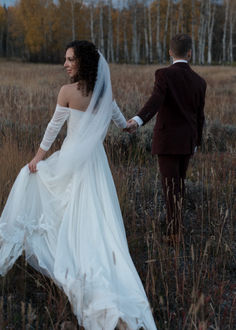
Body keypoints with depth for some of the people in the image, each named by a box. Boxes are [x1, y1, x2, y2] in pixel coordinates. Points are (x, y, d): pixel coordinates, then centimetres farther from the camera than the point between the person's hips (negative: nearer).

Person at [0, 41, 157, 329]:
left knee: (30, 177, 21)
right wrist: (126, 125, 47)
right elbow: (116, 115, 23)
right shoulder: (103, 93, 3)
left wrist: (39, 156, 7)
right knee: (95, 223, 8)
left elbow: (54, 126, -5)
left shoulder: (68, 91, -13)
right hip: (96, 162, 5)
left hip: (72, 162, -4)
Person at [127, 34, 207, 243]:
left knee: (171, 187, -1)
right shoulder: (199, 82, 2)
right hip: (187, 141, 4)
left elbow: (155, 102, -30)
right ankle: (176, 222, 34)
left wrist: (138, 121, -45)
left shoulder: (164, 75, -12)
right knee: (179, 182, 20)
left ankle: (175, 233, -3)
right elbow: (199, 116, 8)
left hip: (167, 140, -4)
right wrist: (196, 143, 21)